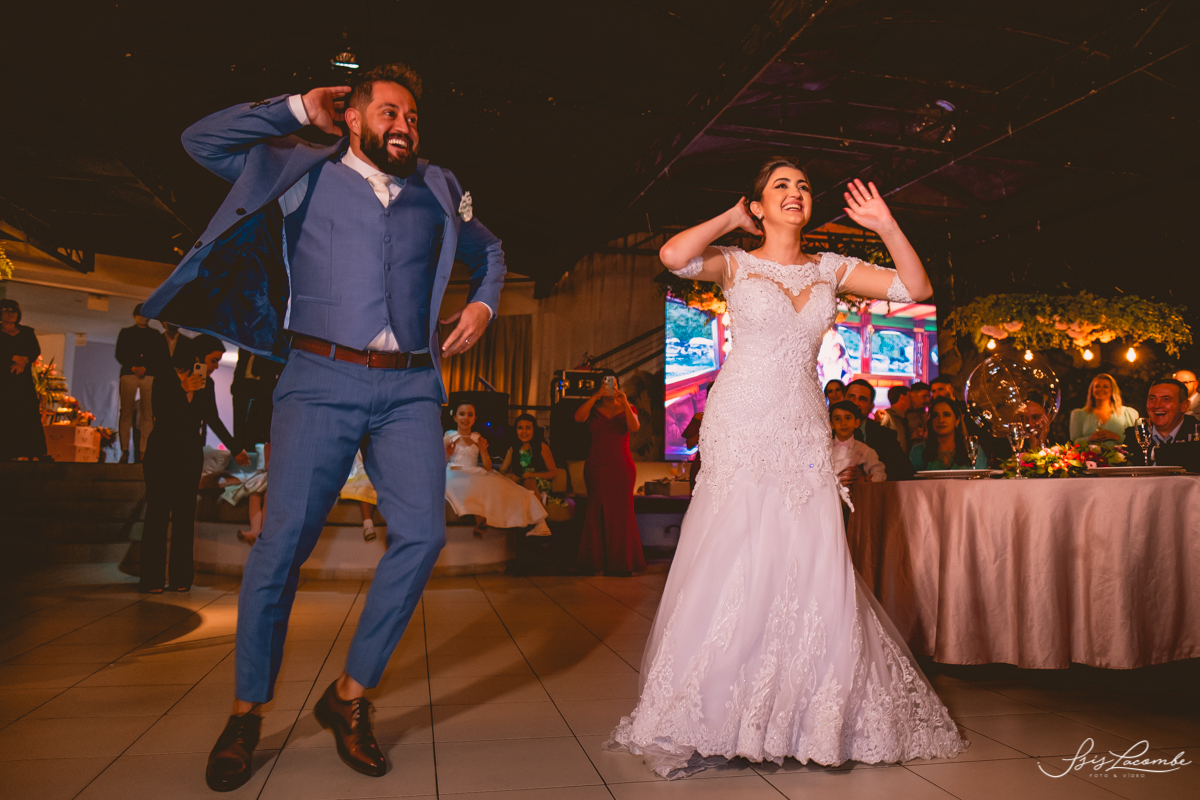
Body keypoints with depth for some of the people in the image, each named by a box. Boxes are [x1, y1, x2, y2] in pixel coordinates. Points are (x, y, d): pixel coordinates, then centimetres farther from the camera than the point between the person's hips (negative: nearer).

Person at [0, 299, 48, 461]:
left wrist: (23, 362, -13)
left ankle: (34, 454, -13)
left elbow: (36, 351, 3)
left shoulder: (27, 332, 16)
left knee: (30, 415, -8)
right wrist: (14, 358, -13)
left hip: (23, 379, 2)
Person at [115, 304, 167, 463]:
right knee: (126, 413, -5)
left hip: (149, 376, 0)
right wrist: (133, 367, -7)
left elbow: (161, 357, 10)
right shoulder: (125, 333, 17)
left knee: (148, 415, -7)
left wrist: (145, 367, -5)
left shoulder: (156, 335, 18)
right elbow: (120, 355, 8)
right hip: (129, 374, 0)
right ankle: (125, 451, -3)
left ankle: (143, 451, -8)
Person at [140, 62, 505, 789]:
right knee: (285, 538, -6)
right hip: (323, 381, -2)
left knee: (422, 533, -11)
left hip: (411, 388, 3)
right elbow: (203, 139, 10)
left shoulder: (438, 193, 19)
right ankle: (247, 713, 12)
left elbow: (489, 251, 33)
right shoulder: (306, 172, 13)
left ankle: (351, 695, 6)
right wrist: (297, 109, 9)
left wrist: (484, 303, 14)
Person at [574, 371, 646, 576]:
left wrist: (625, 404, -21)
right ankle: (597, 562, 2)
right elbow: (578, 417, -11)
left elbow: (634, 427, -9)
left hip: (621, 467, 0)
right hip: (596, 466, 0)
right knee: (597, 512, -2)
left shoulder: (626, 408, 10)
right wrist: (596, 396, -17)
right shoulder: (593, 409, 11)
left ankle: (621, 562, 3)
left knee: (621, 511, -3)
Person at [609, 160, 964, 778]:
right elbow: (674, 255, -16)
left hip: (804, 434, 4)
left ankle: (815, 722, 18)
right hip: (741, 431, -4)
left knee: (815, 569, 0)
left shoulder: (830, 269, 14)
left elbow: (916, 287, 10)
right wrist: (732, 218, -1)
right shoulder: (736, 265, 4)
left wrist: (886, 227, -1)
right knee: (732, 565, -6)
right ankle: (705, 723, 7)